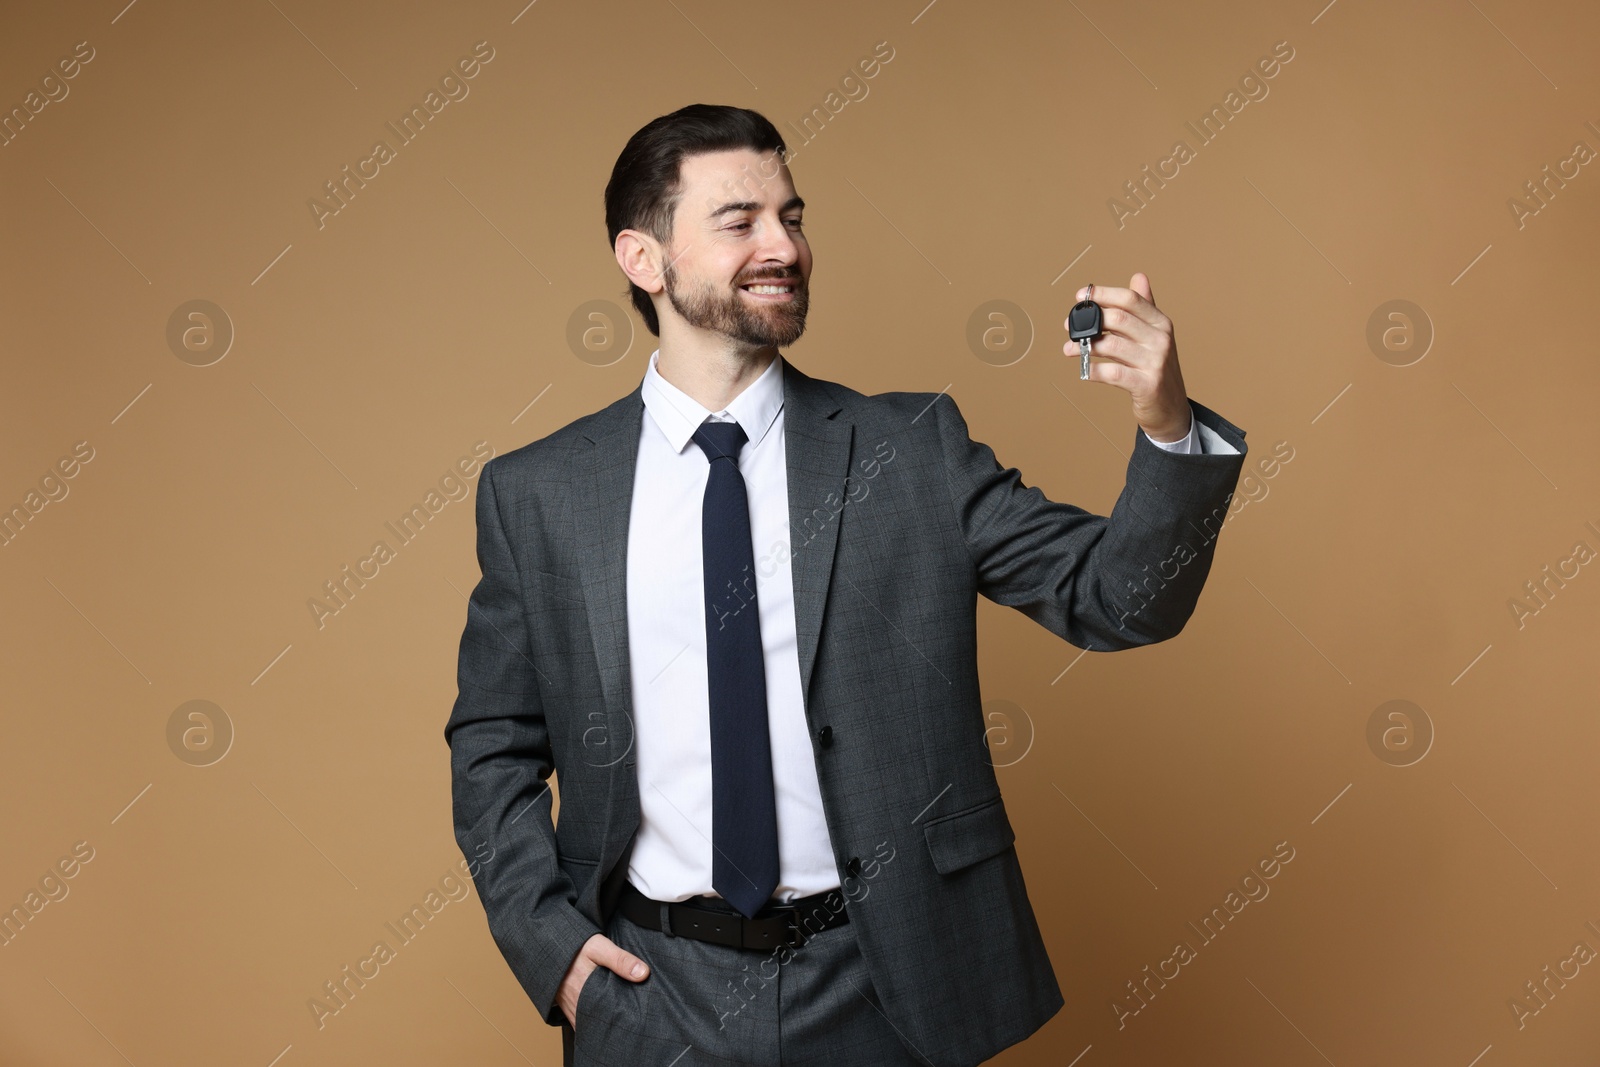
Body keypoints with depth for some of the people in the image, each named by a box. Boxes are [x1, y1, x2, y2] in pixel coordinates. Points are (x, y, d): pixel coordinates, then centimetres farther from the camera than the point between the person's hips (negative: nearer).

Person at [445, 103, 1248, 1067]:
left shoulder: (915, 450, -3)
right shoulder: (535, 494, -2)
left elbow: (1117, 598, -8)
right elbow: (493, 742, 6)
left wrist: (1169, 428, -25)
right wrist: (547, 936, -4)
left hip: (879, 989, 1)